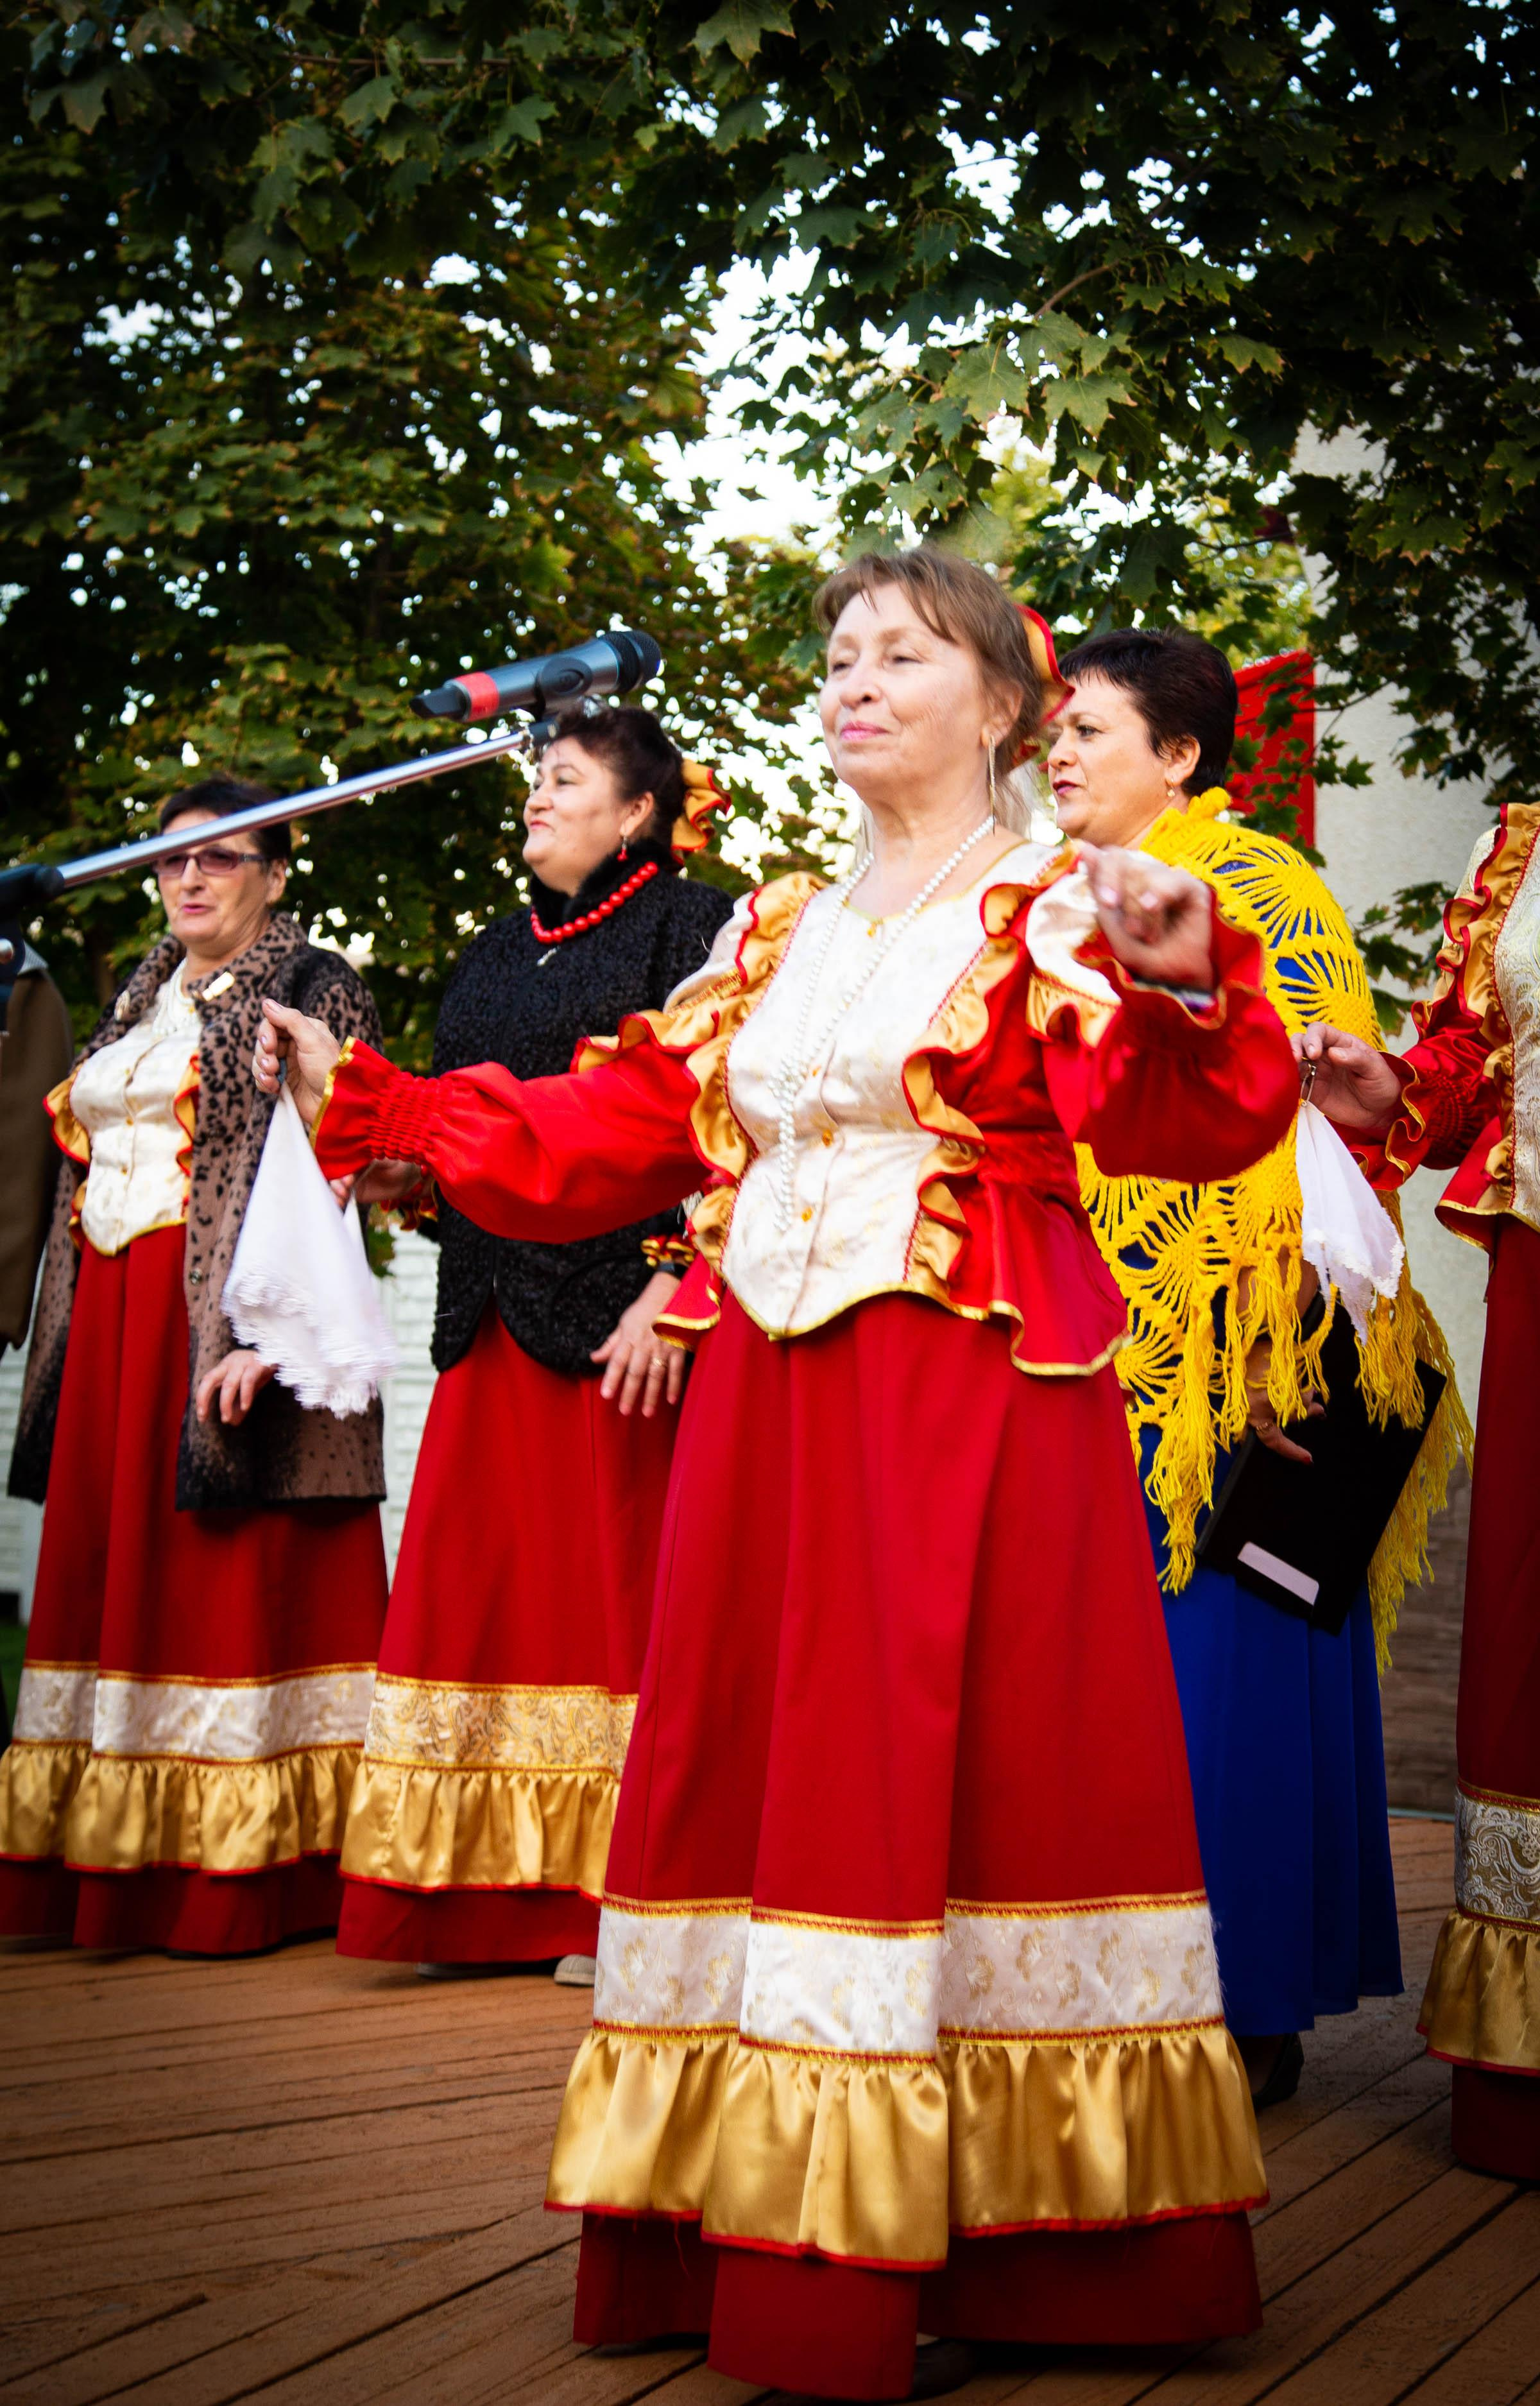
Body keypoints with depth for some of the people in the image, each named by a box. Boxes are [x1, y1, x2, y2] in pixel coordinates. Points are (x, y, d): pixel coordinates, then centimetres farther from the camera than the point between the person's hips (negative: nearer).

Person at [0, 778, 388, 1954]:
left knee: (232, 1580, -7)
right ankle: (121, 1872, 10)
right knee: (114, 1564, 5)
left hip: (231, 1324, -7)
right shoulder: (143, 996, 20)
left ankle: (244, 1886, -3)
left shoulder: (312, 986, -2)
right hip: (113, 1324, 8)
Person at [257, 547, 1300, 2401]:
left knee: (947, 1795, -6)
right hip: (773, 1415, 6)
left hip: (981, 1411, -6)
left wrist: (1186, 985, -36)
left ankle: (995, 2256, 3)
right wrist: (369, 1102, 10)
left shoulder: (1060, 911, 1)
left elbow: (1189, 1123, -15)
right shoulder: (774, 935, 18)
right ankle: (764, 2244, 13)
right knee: (766, 1793, 5)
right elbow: (611, 1130, 14)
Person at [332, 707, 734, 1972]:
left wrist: (675, 1286, -19)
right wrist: (402, 1167, 4)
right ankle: (494, 1892, 10)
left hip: (619, 1314, -7)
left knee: (617, 1580, -4)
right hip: (496, 1320, 7)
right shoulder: (501, 952, 21)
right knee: (480, 1580, 4)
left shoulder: (692, 925, -1)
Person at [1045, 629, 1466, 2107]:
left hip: (1219, 1369, -7)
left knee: (1217, 1678, -3)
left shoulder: (1254, 893, -5)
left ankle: (1249, 2010, 6)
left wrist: (1276, 1349, -21)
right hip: (1084, 1365, 7)